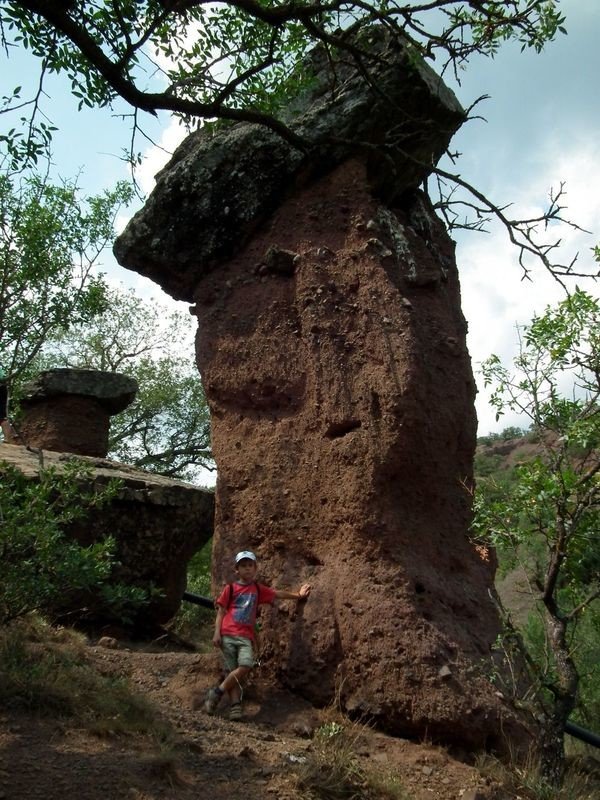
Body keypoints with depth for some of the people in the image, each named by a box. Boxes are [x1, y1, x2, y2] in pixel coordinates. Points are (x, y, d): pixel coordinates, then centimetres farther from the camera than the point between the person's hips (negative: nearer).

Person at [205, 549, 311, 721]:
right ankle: (235, 706, -7)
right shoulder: (230, 588, 8)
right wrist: (217, 633, -4)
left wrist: (297, 594, 25)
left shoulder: (258, 589, 18)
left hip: (246, 637, 2)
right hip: (227, 635, -2)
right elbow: (221, 611, 6)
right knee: (232, 671, -7)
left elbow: (277, 594, 26)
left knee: (245, 666, -20)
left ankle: (217, 693, -10)